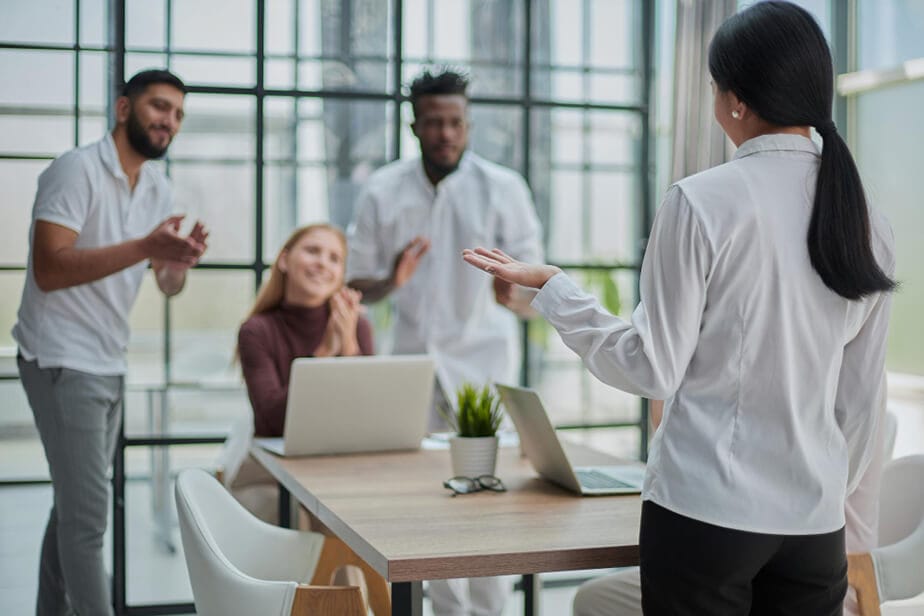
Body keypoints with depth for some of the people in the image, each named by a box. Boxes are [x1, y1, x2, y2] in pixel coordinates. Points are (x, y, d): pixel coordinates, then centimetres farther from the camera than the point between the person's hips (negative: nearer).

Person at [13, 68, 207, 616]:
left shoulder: (159, 188, 9)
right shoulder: (77, 169, -13)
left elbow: (168, 285, 11)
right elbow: (49, 270, -23)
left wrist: (182, 261, -12)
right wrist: (144, 247, -29)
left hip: (110, 363, 8)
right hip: (63, 361, -8)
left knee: (75, 504, 15)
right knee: (88, 512, -7)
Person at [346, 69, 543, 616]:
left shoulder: (503, 189, -9)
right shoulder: (383, 191, -3)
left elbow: (533, 296, -8)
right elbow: (359, 287, 3)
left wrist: (511, 295, -31)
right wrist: (392, 282, -19)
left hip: (484, 356, -2)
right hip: (414, 356, 2)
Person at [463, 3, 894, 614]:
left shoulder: (703, 201, -12)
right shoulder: (867, 221, 4)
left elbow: (653, 368, -9)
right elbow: (861, 401, 9)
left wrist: (550, 286, 1)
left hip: (706, 508, -5)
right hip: (817, 522, 5)